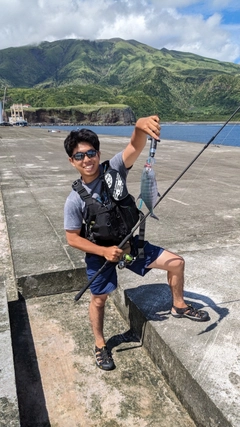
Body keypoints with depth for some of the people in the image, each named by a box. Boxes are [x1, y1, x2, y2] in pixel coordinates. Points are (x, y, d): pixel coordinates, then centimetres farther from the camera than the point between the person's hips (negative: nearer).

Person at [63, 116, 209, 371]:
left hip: (130, 241, 2)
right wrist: (104, 251, -21)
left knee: (176, 263, -1)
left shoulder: (113, 169, -17)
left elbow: (136, 147, -35)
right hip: (100, 252, -2)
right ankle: (100, 345, 40)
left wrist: (140, 126, -58)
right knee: (99, 299, 13)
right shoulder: (75, 200, -19)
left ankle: (178, 305, 27)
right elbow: (72, 238, -12)